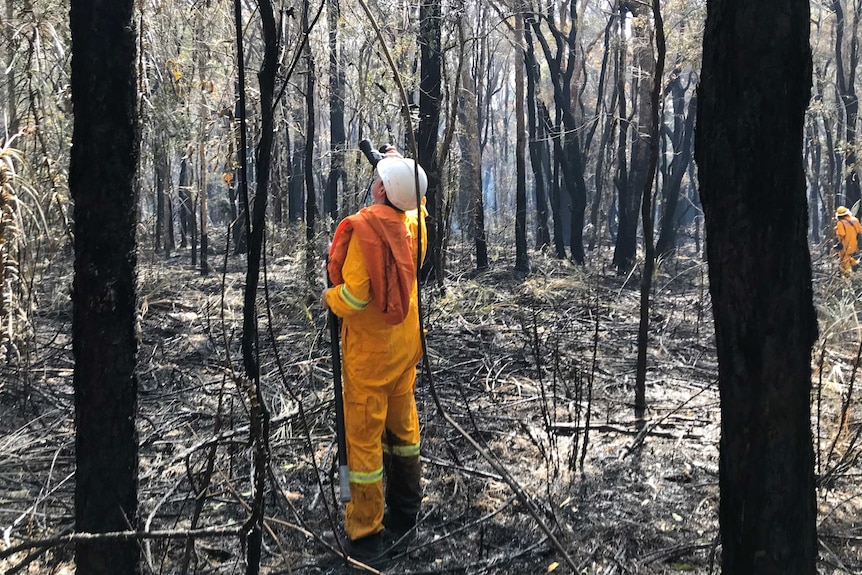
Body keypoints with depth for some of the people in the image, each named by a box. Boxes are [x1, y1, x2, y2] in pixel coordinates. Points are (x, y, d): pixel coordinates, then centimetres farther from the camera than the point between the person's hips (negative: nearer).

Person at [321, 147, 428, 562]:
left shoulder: (364, 227, -22)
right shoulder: (414, 221, -2)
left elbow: (354, 297, -24)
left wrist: (329, 297, -6)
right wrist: (402, 167, 28)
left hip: (368, 351, -7)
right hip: (405, 343, 7)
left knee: (363, 437, 2)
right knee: (402, 423, 19)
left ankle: (366, 533, 9)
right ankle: (406, 508, 33)